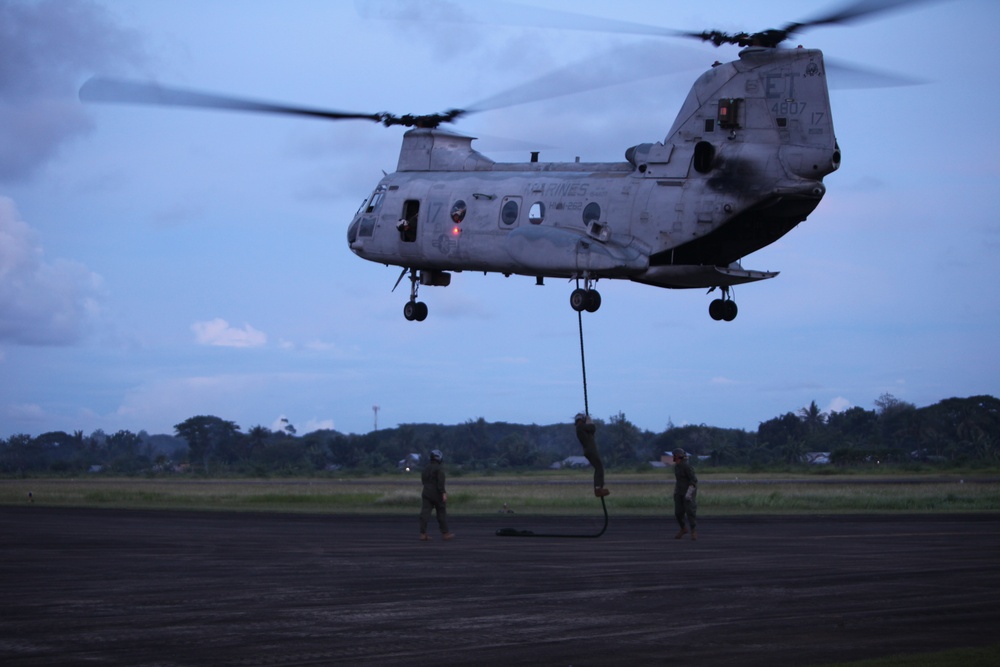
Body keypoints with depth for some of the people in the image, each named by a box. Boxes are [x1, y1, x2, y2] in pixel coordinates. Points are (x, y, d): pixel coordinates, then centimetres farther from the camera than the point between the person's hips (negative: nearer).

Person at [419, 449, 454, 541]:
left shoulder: (426, 468, 13)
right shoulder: (439, 468, -10)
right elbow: (441, 482, -20)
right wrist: (443, 493, -22)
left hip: (426, 493, 6)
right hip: (437, 494, -6)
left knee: (425, 513, -3)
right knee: (442, 513, 6)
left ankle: (423, 534, -11)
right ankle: (445, 533, 13)